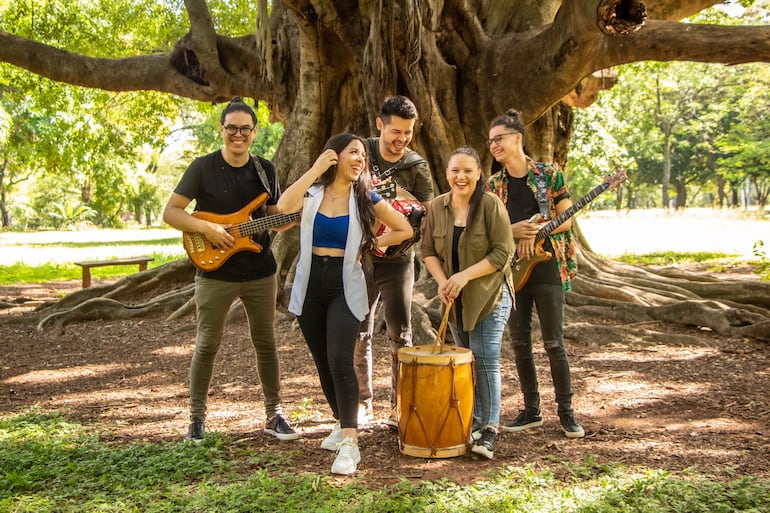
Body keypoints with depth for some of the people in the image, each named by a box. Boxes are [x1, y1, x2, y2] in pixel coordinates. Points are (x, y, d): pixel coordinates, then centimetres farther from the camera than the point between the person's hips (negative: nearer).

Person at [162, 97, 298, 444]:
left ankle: (273, 414, 22)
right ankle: (197, 417, 18)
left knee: (265, 342, 10)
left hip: (260, 272, 4)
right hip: (215, 273, -3)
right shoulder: (203, 168, -6)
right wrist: (206, 228, -21)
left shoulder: (265, 170, 6)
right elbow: (170, 212, -7)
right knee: (207, 345, 3)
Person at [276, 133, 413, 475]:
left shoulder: (366, 198, 2)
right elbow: (284, 206, -21)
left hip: (345, 287, -2)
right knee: (323, 363, 11)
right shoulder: (311, 193, 3)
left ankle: (350, 444, -15)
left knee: (339, 359, -18)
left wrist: (368, 245, 2)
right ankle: (342, 424, 31)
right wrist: (316, 168, -17)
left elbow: (404, 230, 8)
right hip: (310, 286, 3)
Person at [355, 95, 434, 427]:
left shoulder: (417, 167, -2)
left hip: (396, 259, -1)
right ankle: (363, 402, 21)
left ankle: (398, 407, 10)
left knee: (400, 334, -2)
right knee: (359, 334, 7)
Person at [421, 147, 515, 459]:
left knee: (486, 360, -9)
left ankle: (490, 430, -3)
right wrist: (442, 281, -10)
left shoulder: (490, 205, -12)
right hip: (455, 299, 5)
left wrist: (464, 276, -21)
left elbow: (503, 253, -15)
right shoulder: (437, 207, 2)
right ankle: (473, 422, 24)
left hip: (489, 295, -5)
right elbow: (428, 251, 7)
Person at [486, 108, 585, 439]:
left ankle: (566, 412, 12)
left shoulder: (549, 175, -2)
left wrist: (533, 233, -15)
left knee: (554, 343, -1)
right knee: (520, 344, 7)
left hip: (546, 267, -4)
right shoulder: (493, 185, 8)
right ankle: (531, 411, 19)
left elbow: (565, 220, -2)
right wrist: (514, 230, -14)